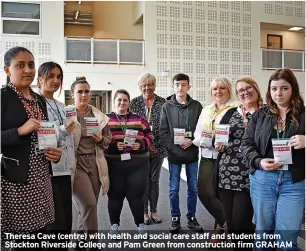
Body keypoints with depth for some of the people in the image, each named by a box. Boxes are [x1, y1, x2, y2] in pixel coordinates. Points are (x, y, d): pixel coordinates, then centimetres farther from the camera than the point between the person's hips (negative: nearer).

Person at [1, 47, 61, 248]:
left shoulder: (40, 100, 14)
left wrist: (55, 152, 3)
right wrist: (20, 130, -22)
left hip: (41, 177, 6)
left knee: (40, 231, 10)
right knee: (21, 234, 0)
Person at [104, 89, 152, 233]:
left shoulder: (139, 119, 10)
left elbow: (149, 137, 9)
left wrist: (141, 144, -10)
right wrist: (113, 145, -18)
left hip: (138, 164, 1)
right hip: (114, 165, -1)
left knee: (136, 195, 6)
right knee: (115, 195, 10)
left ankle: (140, 223, 23)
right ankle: (114, 223, 28)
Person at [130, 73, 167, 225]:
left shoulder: (163, 103, -1)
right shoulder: (134, 103, 0)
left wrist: (157, 146, -9)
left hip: (158, 148, 1)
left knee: (154, 180, 12)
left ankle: (154, 210, 27)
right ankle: (144, 211, 23)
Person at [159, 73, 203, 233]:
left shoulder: (196, 106, 4)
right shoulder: (167, 106, 1)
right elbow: (163, 131, -3)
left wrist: (192, 140, -13)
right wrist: (173, 148, -13)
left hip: (192, 153, 1)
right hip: (174, 154, -1)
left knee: (193, 188, 11)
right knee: (174, 189, 7)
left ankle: (191, 218, 27)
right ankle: (175, 218, 23)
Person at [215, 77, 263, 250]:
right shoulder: (231, 113, 10)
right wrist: (217, 144, -11)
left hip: (250, 176, -3)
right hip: (226, 173, 3)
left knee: (240, 220, -5)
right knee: (230, 221, 10)